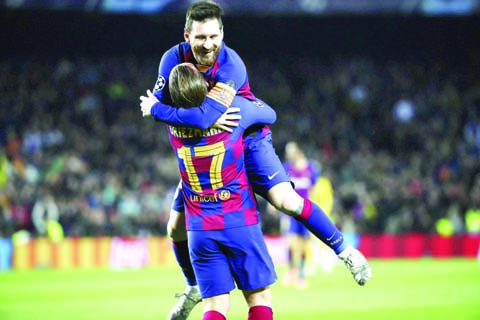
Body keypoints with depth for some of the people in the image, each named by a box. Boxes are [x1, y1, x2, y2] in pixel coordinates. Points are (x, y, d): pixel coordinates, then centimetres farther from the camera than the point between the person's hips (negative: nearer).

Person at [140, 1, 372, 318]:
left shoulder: (231, 67, -29)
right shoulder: (173, 59, -14)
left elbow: (206, 113, -40)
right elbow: (155, 105, -23)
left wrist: (156, 108, -28)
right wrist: (209, 119, -35)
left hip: (247, 141, -4)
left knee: (285, 199, -25)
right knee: (176, 228, 6)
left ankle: (345, 251, -6)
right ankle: (194, 288, 34)